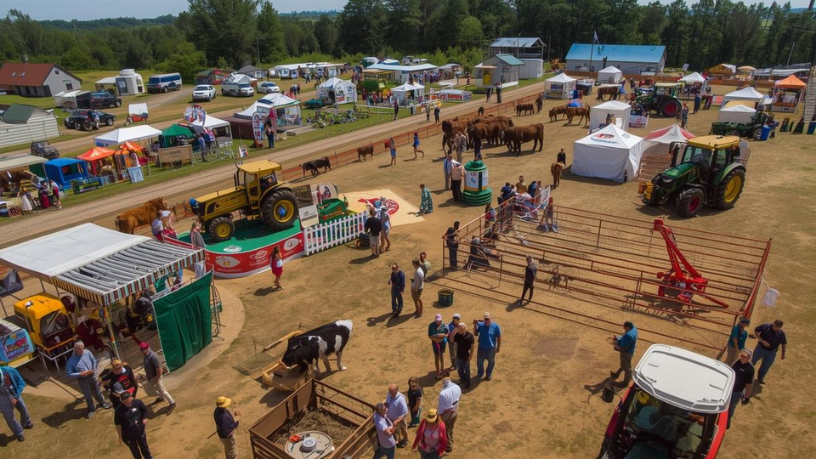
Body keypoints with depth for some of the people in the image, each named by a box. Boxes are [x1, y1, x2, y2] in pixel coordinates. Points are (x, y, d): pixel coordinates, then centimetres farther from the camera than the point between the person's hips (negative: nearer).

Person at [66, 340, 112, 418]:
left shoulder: (87, 352, -14)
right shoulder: (71, 361, -22)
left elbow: (94, 361, 0)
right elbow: (69, 374, -17)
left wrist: (93, 369, -13)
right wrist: (80, 374, -26)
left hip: (92, 376, 2)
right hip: (82, 380, -2)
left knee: (97, 391, 22)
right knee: (88, 395, 13)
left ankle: (102, 402, 47)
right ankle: (91, 409, 37)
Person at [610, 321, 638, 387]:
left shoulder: (628, 335, -40)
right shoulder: (633, 328, -11)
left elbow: (623, 348, -31)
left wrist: (615, 344, -16)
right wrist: (617, 338, -3)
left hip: (626, 353, -9)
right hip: (629, 351, 9)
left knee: (626, 367, 13)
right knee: (623, 364, 30)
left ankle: (625, 383, 33)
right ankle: (617, 374, 54)